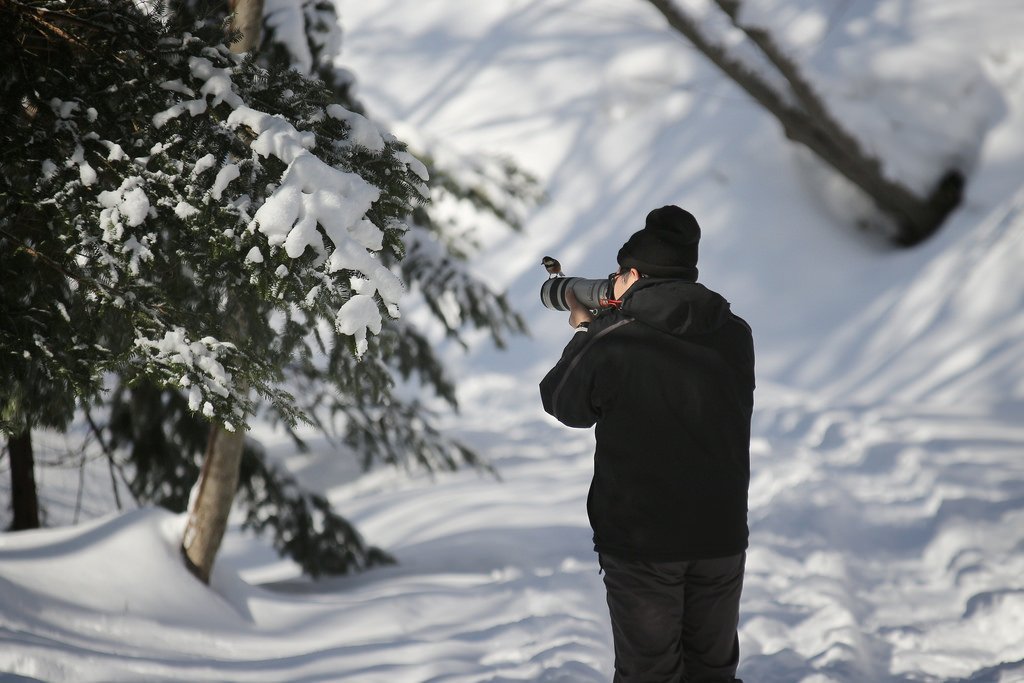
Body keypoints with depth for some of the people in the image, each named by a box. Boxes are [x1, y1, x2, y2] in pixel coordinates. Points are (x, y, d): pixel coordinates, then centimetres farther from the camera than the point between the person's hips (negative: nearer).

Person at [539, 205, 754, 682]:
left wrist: (586, 333, 17)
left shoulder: (610, 346, -16)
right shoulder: (735, 337, -3)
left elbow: (564, 404, 2)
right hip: (722, 538, 4)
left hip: (641, 544, -3)